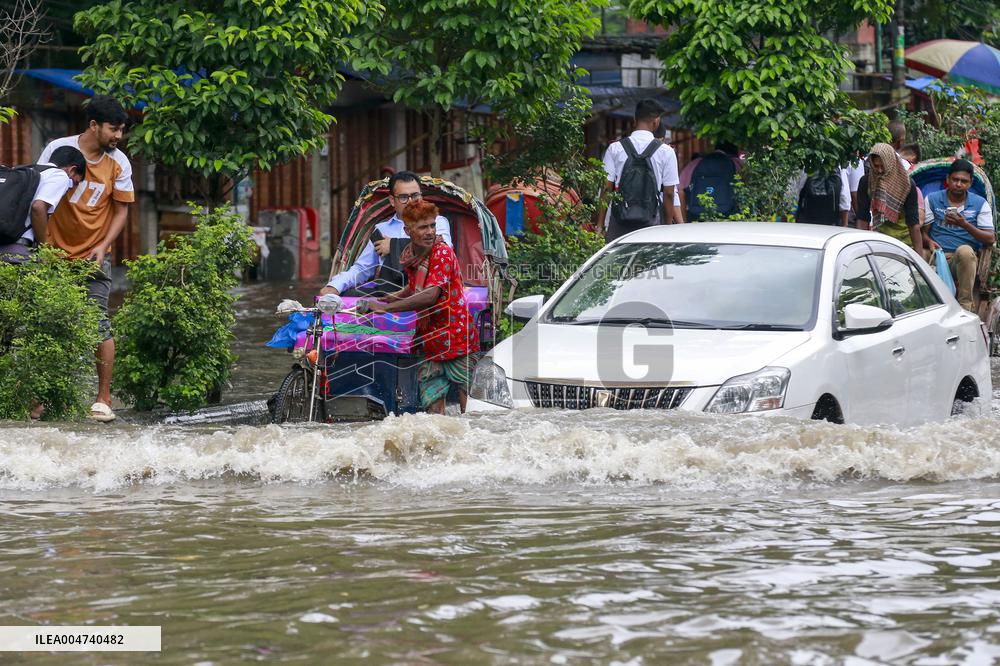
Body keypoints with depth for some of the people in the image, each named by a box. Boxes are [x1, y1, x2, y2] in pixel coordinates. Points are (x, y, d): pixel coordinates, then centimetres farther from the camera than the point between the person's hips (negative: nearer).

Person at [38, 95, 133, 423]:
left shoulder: (118, 163, 0)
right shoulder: (58, 150, -5)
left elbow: (121, 211, 5)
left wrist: (102, 246, -9)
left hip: (94, 257, 0)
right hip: (55, 254, 0)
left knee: (100, 326, -8)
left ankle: (103, 399, 0)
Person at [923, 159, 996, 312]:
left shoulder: (980, 204, 11)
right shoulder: (932, 199, 13)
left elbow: (990, 239, 3)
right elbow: (923, 231, 11)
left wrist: (965, 225, -12)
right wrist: (930, 242, -13)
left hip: (967, 259, -1)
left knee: (964, 250, -39)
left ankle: (965, 304, -33)